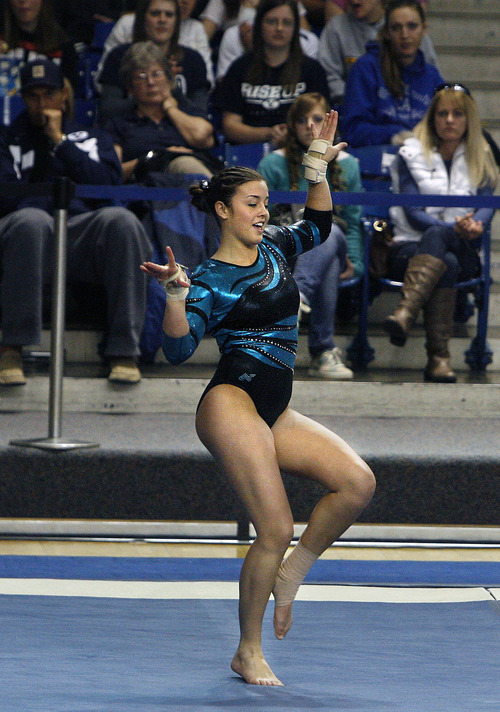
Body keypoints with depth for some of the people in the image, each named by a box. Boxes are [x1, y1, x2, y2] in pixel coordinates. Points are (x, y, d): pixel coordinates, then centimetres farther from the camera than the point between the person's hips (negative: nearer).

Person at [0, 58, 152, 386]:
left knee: (121, 220, -34)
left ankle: (124, 352, -34)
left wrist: (59, 141, 8)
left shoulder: (92, 138, 30)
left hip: (81, 230, 1)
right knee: (32, 220, -39)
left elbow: (107, 184, 8)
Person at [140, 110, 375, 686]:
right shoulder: (211, 281, -6)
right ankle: (248, 653, 3)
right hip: (232, 404, -8)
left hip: (275, 412, 8)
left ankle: (289, 574, 5)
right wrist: (175, 295, -31)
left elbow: (316, 226, 33)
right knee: (275, 530, -13)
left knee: (357, 482, -13)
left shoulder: (272, 247, 15)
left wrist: (317, 168, 21)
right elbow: (178, 349, -17)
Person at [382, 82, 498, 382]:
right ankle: (439, 356, -48)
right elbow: (412, 214, -5)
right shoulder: (411, 155, 8)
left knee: (435, 236, -36)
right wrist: (454, 228, -23)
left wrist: (474, 226, -28)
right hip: (409, 248, -1)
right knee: (447, 264, -36)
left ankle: (406, 313, -56)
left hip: (463, 252, 1)